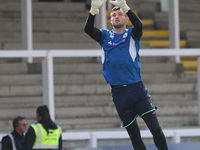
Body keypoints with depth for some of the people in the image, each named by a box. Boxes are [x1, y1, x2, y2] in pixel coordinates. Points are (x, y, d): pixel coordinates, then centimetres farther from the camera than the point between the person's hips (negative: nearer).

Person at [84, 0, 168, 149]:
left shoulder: (132, 35, 5)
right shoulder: (105, 36, 10)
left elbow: (139, 25, -18)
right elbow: (88, 29, -9)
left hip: (137, 88, -1)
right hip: (118, 92, 1)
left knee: (155, 128, -8)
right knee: (134, 135, 5)